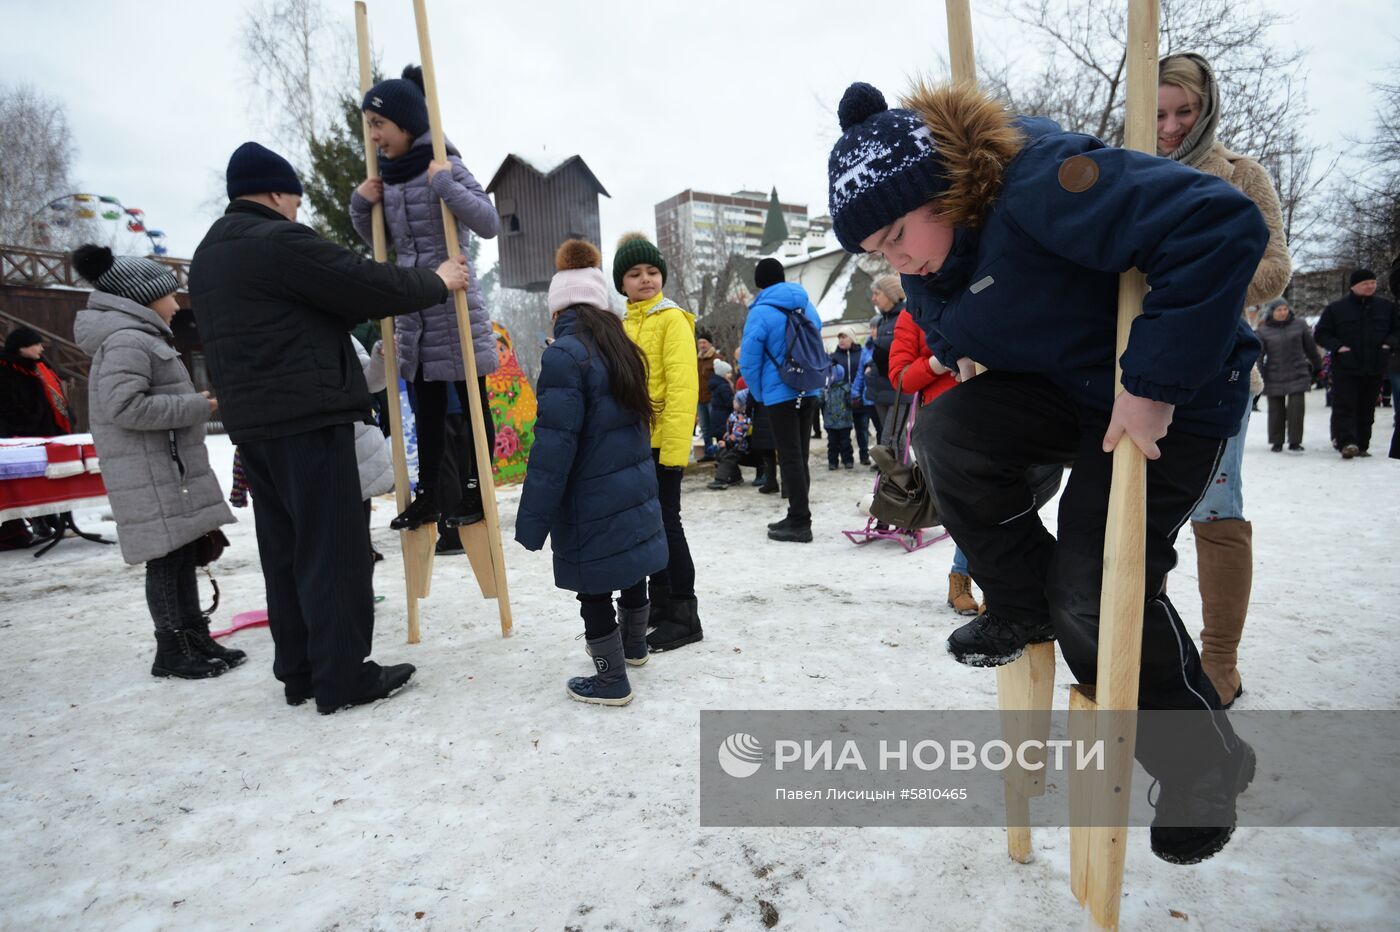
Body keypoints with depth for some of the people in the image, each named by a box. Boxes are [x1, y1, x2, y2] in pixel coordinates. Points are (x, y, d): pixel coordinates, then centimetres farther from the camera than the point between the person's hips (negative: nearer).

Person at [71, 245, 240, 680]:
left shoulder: (141, 339, 20)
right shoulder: (128, 340, -14)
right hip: (151, 476, -10)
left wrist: (197, 404, 11)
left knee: (183, 554, 12)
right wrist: (197, 406, -18)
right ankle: (172, 651, 5)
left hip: (172, 470, 10)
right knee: (166, 560, -4)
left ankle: (196, 638, 20)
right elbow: (123, 406, -23)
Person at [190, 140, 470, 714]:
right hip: (308, 416, -9)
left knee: (284, 549, 13)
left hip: (251, 422, 10)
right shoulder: (278, 239, -10)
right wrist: (437, 282, 3)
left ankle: (298, 672, 20)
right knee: (332, 547, -4)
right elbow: (367, 283, -11)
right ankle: (342, 675, 2)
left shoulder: (208, 256, 20)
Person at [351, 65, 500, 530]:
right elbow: (381, 242, 21)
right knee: (427, 409, 12)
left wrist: (445, 186, -23)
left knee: (473, 403, 2)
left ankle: (476, 492, 13)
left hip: (455, 305, -7)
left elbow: (490, 224, -17)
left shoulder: (445, 167, -7)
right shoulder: (388, 176, 12)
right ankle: (427, 496, 22)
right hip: (411, 310, 7)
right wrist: (361, 204, 5)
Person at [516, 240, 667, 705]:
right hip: (635, 491, 8)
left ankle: (612, 679, 19)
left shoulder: (564, 355, -18)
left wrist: (533, 522, -16)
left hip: (592, 506, -8)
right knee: (632, 573, 23)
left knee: (594, 590, 6)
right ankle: (633, 645, 43)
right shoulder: (619, 346, 8)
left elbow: (553, 448, -22)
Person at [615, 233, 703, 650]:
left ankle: (683, 616, 8)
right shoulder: (624, 324, 15)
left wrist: (675, 445, -22)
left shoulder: (672, 319, -8)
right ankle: (659, 604, 28)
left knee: (666, 523, -3)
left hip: (661, 442, -8)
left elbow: (683, 386, -16)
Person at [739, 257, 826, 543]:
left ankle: (800, 523, -1)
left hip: (780, 394, -6)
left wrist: (759, 395, 3)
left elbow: (749, 361, -11)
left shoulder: (761, 312, -11)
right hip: (808, 391, 7)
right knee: (800, 455, 13)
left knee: (789, 458, -3)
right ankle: (797, 516, 22)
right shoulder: (806, 303, 9)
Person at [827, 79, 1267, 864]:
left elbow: (1221, 226, -36)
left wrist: (1155, 382, -36)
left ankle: (1209, 769, 14)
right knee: (947, 431, -20)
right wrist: (966, 353, 2)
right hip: (1057, 387, 7)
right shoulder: (930, 255, -1)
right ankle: (1024, 606, 2)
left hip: (1173, 396, -7)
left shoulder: (1038, 180, -30)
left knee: (1095, 590, -14)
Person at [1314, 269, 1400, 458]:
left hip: (1375, 368, 4)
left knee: (1366, 409, 8)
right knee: (1345, 407, -13)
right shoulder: (1335, 309, 2)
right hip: (1345, 368, -3)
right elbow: (1320, 334, 4)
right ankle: (1347, 442, -21)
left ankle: (1362, 445, 14)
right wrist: (1337, 346, -11)